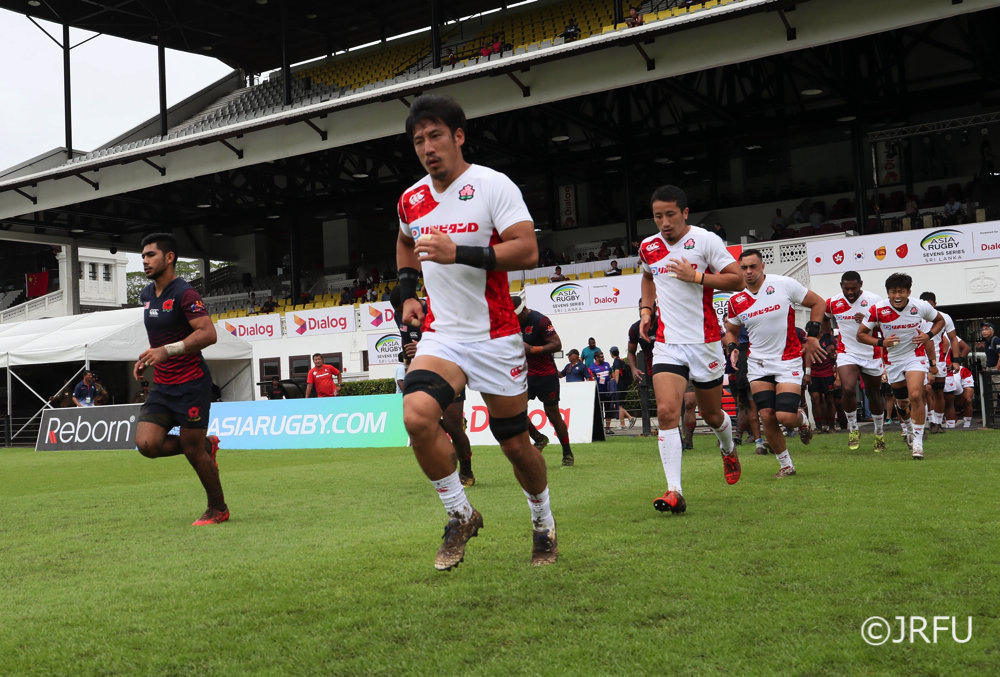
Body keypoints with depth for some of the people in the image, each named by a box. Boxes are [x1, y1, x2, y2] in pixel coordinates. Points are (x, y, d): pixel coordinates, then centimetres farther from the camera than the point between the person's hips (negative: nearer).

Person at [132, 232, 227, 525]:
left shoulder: (184, 294, -13)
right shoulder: (146, 295, 13)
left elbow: (208, 333, -24)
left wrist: (168, 350, -30)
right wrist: (147, 358, 13)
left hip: (191, 384, -7)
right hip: (161, 385, 7)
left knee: (193, 450, -2)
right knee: (147, 443, -9)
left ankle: (218, 509, 19)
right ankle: (206, 445, 16)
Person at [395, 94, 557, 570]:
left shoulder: (494, 186, -9)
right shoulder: (411, 200, 7)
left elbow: (527, 250, -19)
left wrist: (460, 253, -28)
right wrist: (407, 293, 15)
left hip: (495, 337, -3)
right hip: (441, 336, 3)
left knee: (516, 444, 6)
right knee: (416, 416, -24)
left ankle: (543, 522, 35)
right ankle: (460, 515, -3)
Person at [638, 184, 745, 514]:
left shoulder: (705, 240, -8)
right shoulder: (648, 247, 6)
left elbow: (737, 279, -9)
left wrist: (695, 276, -20)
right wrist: (646, 309, 12)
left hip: (704, 341, -2)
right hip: (667, 342, 2)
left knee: (712, 415, 12)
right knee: (666, 412, -16)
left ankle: (728, 451, 48)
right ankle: (674, 492, -18)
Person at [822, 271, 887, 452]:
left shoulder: (873, 300, -11)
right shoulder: (833, 303, -3)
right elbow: (825, 317, 20)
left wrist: (865, 322, -28)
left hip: (871, 354, 0)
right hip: (847, 353, 0)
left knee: (874, 394, 11)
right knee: (848, 389, -21)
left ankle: (880, 433, 32)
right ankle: (853, 429, 0)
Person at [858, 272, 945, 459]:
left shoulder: (921, 306, -12)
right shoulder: (878, 309, -15)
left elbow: (940, 320, 8)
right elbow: (861, 334, -5)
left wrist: (928, 335, -11)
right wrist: (881, 342, -21)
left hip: (916, 355, -2)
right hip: (893, 360, 2)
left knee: (915, 395, -21)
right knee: (902, 402, 13)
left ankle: (918, 440, -12)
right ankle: (908, 427, 46)